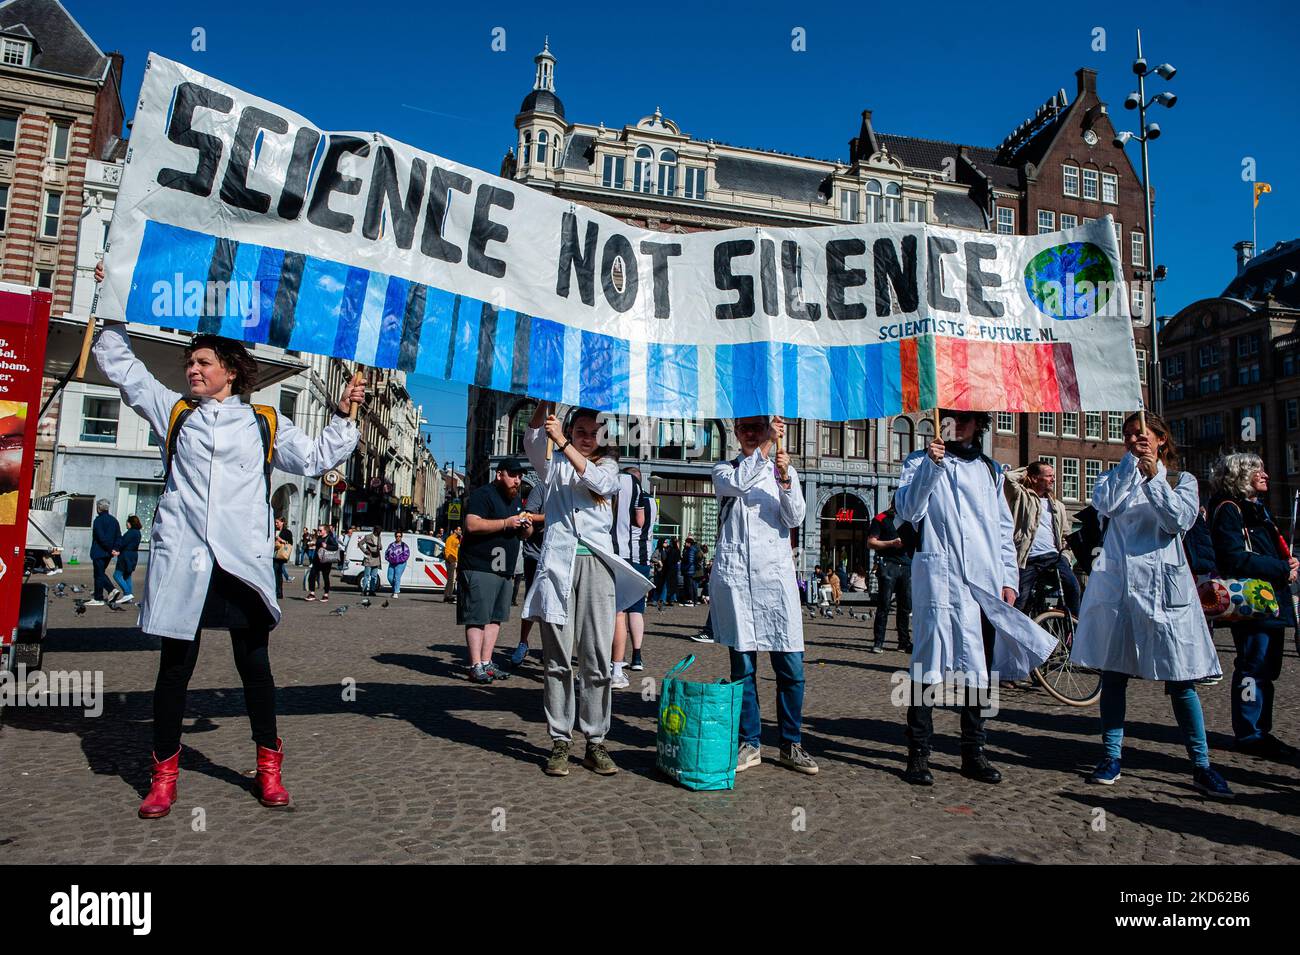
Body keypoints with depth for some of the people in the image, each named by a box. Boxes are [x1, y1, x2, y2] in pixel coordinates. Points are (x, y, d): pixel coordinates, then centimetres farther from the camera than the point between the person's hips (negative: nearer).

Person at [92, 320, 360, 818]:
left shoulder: (265, 423, 13)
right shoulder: (173, 410, 16)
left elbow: (314, 459, 17)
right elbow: (120, 365, 20)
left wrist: (342, 417, 11)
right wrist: (113, 319, 19)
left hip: (244, 564, -1)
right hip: (182, 560, 1)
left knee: (254, 665, 6)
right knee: (175, 668, 7)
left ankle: (268, 767, 18)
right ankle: (164, 774, 21)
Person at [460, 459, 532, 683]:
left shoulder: (515, 499, 20)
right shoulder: (483, 495, -6)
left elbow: (524, 534, 28)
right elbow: (472, 524, -20)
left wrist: (527, 527, 4)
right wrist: (506, 523, -20)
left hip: (504, 569, 9)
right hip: (480, 568, -8)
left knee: (496, 618, 8)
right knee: (478, 618, -8)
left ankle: (486, 663, 14)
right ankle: (476, 667, -6)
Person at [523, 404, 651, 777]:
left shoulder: (608, 466, 17)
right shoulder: (553, 464, 15)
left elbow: (598, 481, -7)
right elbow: (532, 441, -6)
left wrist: (562, 442, -15)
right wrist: (546, 400, -23)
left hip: (596, 564, 1)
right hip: (558, 561, 0)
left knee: (598, 660, -3)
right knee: (557, 659, 0)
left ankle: (596, 743, 6)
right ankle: (560, 742, 7)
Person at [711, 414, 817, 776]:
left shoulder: (785, 471, 15)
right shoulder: (723, 470, 11)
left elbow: (795, 519, 0)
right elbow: (738, 484, -14)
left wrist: (784, 479, -15)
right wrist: (765, 447, -18)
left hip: (775, 574, 1)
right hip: (733, 575, -1)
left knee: (791, 666, -1)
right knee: (742, 665, 3)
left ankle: (791, 745, 13)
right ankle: (749, 743, 15)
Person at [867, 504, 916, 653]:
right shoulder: (882, 518, 5)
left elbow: (917, 542, 23)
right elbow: (871, 542, -1)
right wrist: (891, 543, -13)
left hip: (907, 566, 5)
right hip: (888, 564, -5)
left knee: (906, 606, 5)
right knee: (884, 605, -6)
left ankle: (904, 642, 13)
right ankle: (878, 642, -3)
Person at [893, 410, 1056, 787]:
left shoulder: (990, 470, 21)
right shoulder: (921, 462, 7)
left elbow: (1003, 528, 21)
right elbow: (907, 510, -9)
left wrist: (1009, 579, 13)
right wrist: (932, 465, -18)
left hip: (985, 582, 5)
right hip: (940, 577, -5)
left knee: (979, 668, 7)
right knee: (930, 666, -7)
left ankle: (973, 753, 18)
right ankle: (918, 753, 0)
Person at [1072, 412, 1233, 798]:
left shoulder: (1181, 480, 11)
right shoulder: (1115, 476, 14)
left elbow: (1180, 521, -8)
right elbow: (1105, 504, -9)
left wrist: (1154, 477, -13)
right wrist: (1130, 462, -6)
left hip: (1163, 584, -1)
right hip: (1116, 582, 1)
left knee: (1180, 678, -1)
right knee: (1113, 672, 5)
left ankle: (1201, 765, 10)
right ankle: (1111, 756, 14)